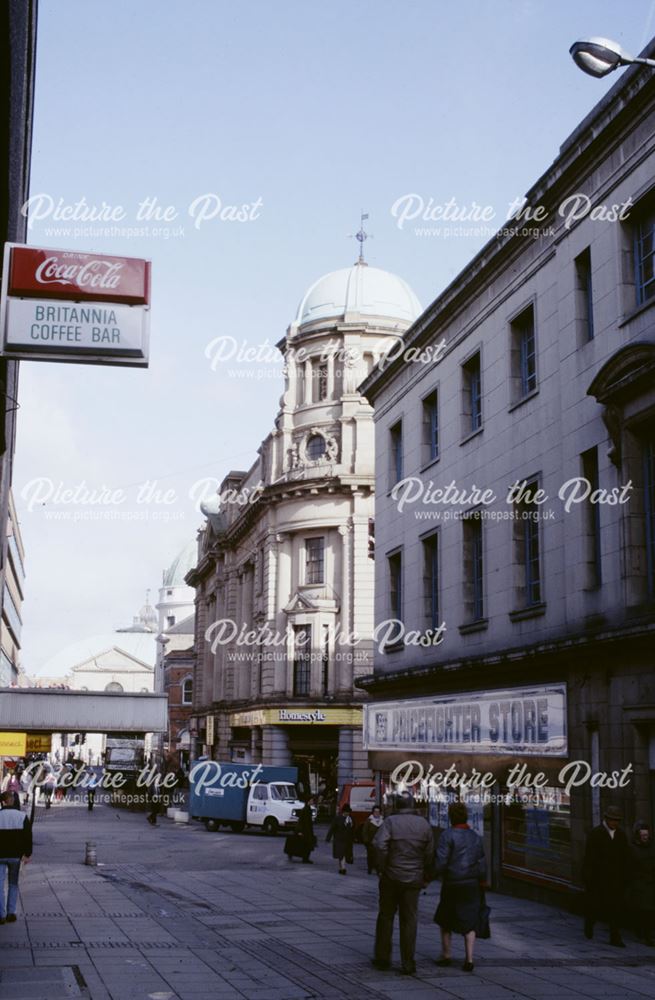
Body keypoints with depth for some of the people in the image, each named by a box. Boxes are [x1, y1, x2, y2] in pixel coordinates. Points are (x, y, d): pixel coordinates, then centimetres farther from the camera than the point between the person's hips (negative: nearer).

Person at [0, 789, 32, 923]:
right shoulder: (22, 816, -2)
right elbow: (28, 837, -1)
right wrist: (27, 853, 6)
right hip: (15, 856, 2)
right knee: (13, 884, 15)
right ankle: (11, 913, 9)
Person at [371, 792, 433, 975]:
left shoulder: (390, 821, -8)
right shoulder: (423, 824, 2)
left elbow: (379, 845, -22)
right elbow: (430, 853, 4)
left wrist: (381, 867, -10)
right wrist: (426, 877, 12)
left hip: (391, 877, -2)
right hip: (414, 879, 2)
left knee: (386, 917, 13)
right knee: (409, 920, 7)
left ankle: (383, 958, 19)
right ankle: (408, 964, 7)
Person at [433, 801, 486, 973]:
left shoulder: (448, 835, -11)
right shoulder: (476, 837, 5)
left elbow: (441, 862, -17)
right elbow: (482, 865, 7)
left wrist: (435, 874, -2)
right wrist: (481, 883, 14)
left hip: (451, 885, -4)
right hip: (472, 885, 4)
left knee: (445, 921, 14)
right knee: (469, 922, 7)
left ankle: (446, 955, 23)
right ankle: (469, 959, 0)